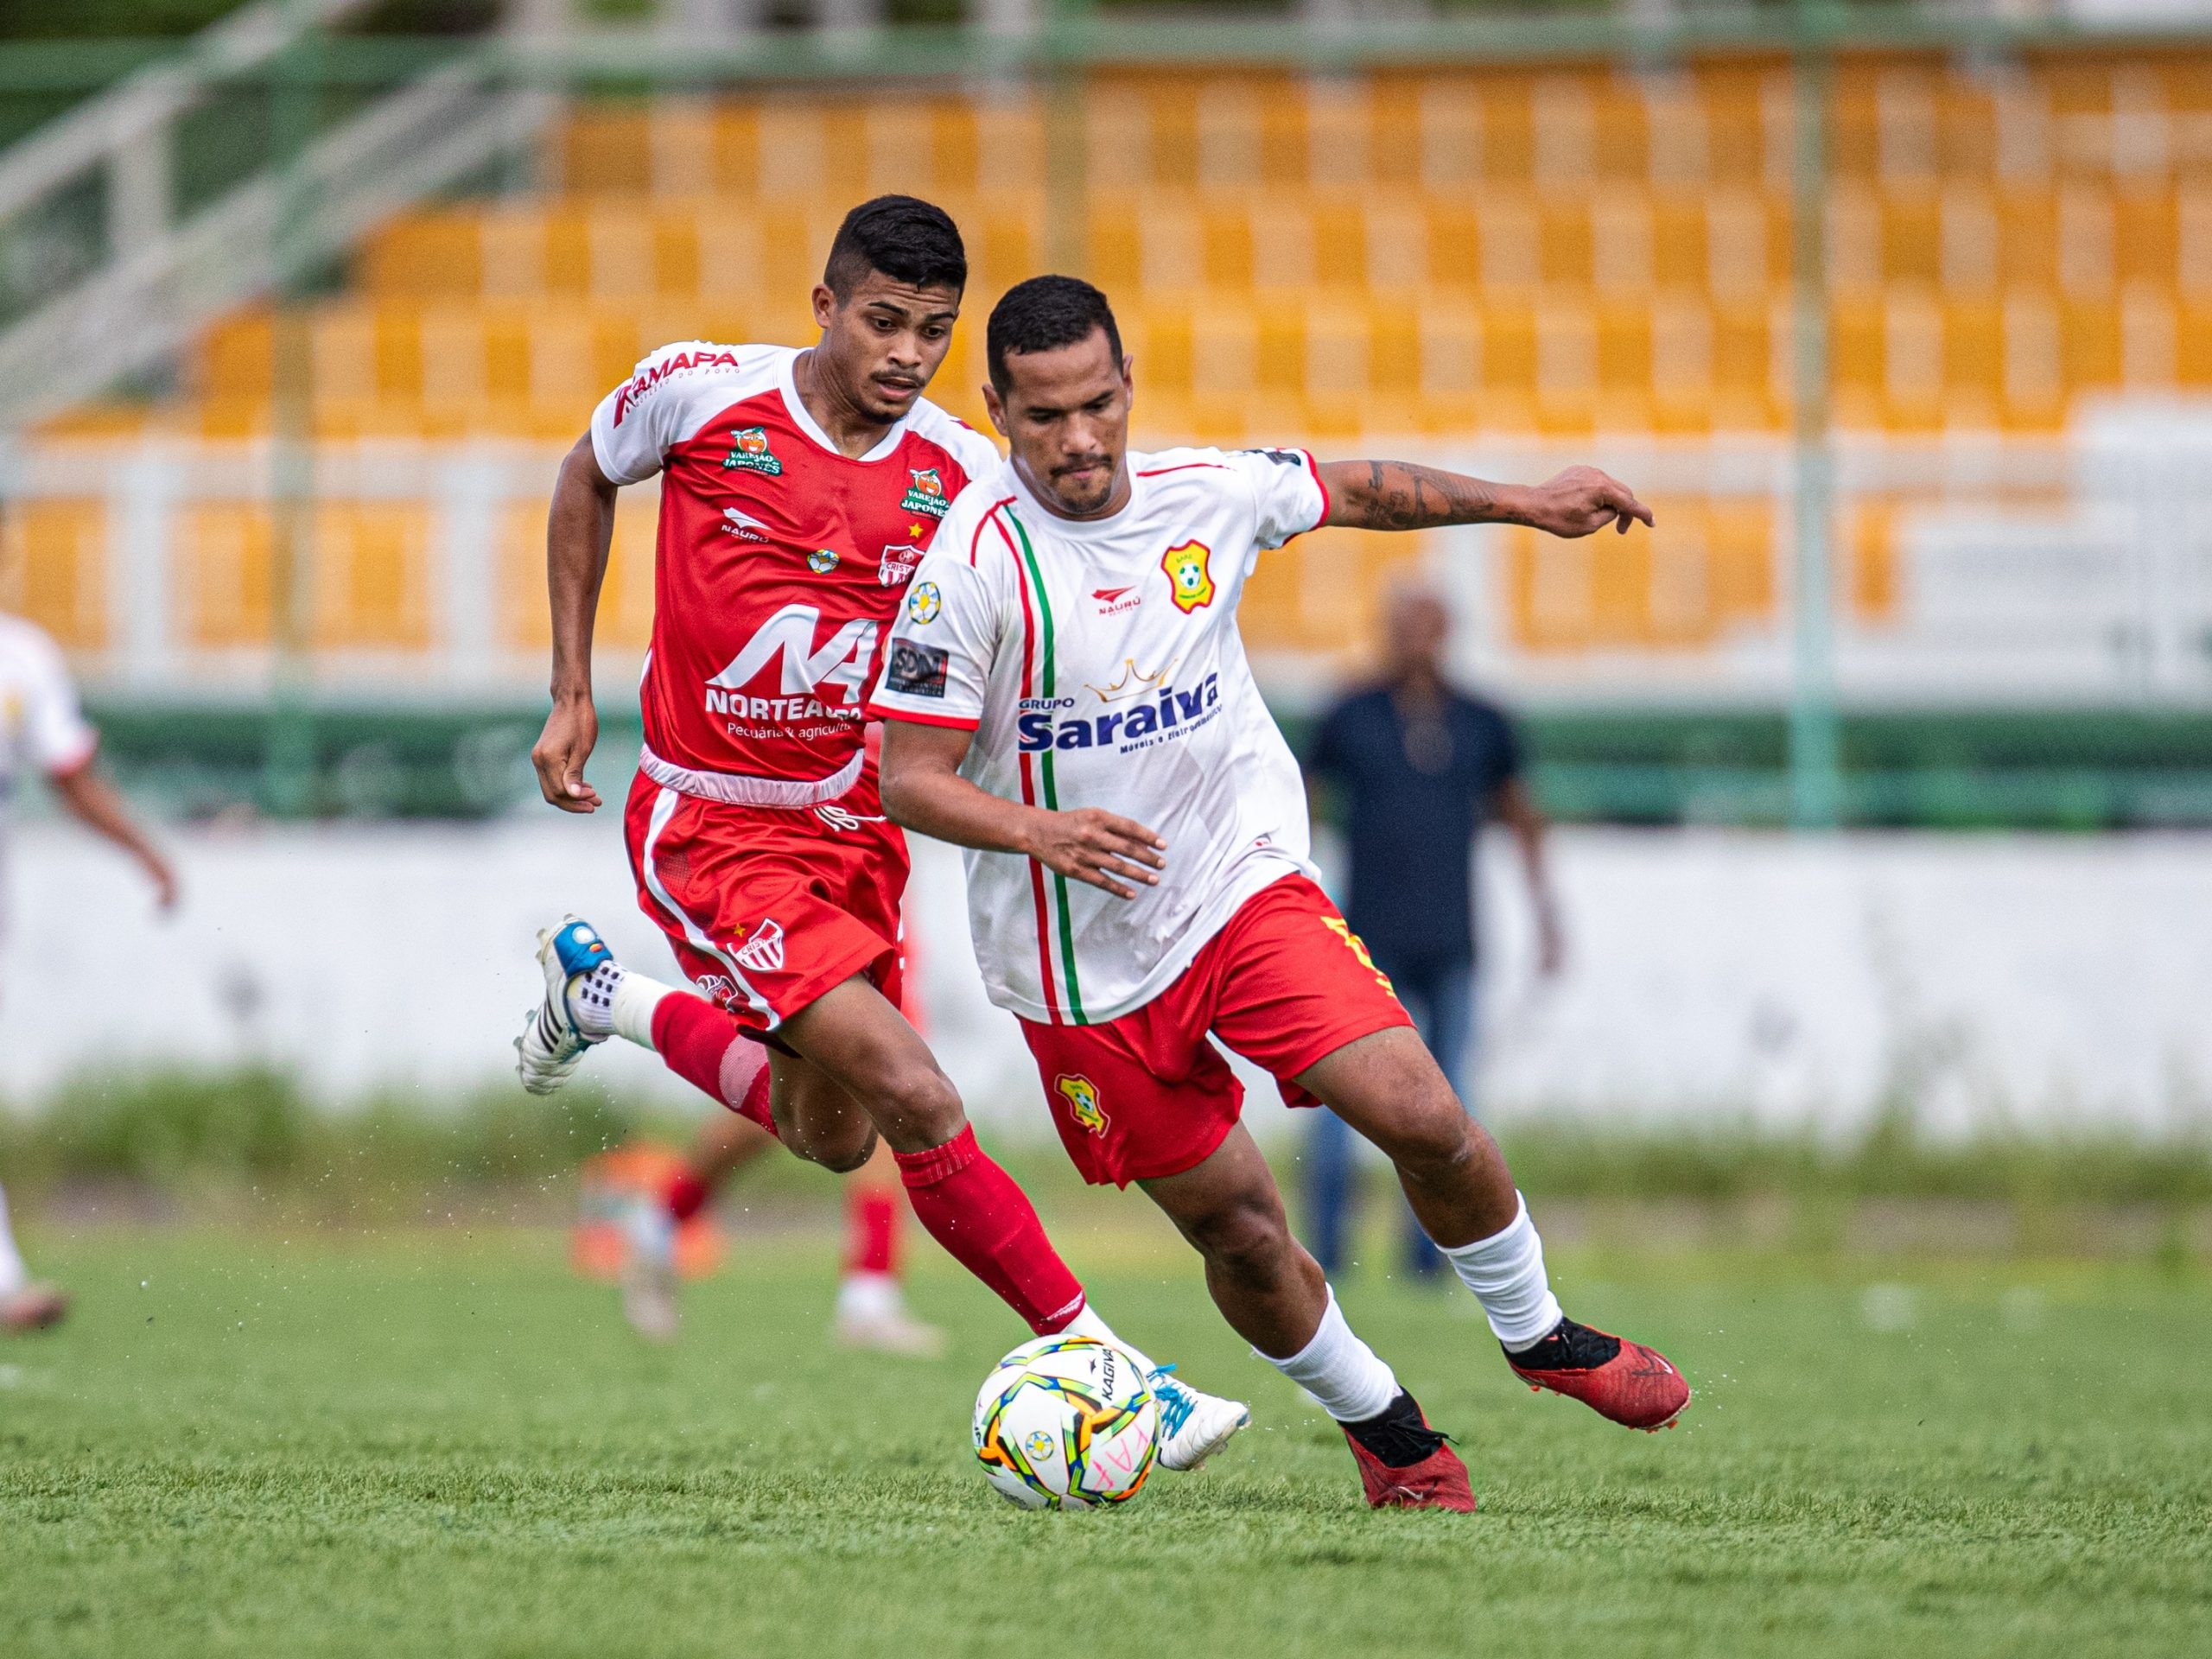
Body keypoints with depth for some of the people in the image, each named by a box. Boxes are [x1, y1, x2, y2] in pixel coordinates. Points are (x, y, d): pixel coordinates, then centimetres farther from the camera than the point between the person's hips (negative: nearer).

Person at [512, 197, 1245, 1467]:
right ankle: (1099, 1362, -14)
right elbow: (588, 480, 8)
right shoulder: (702, 393, -13)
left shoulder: (961, 479, -6)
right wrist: (571, 693, 5)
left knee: (833, 1136, 20)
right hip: (709, 826, -5)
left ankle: (605, 996, 41)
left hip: (854, 830, 5)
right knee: (916, 1097, -19)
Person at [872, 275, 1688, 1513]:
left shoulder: (1208, 494, -4)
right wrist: (1040, 830, -34)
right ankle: (1386, 1431, 27)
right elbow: (912, 781, -17)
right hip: (1086, 966, -3)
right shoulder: (975, 562, -18)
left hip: (1247, 885, 3)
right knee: (1241, 1232, 2)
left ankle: (1541, 1334, 12)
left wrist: (1521, 503, 22)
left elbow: (1352, 489, 18)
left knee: (1422, 1115, -14)